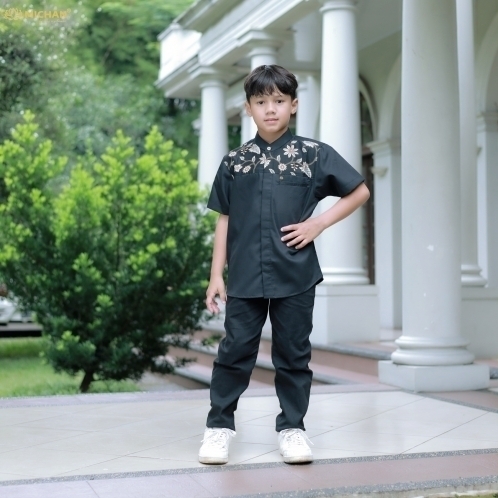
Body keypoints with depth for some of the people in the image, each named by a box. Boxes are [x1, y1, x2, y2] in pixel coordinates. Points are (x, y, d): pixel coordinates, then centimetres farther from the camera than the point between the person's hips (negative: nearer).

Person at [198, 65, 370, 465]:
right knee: (235, 351, 4)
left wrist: (318, 224, -4)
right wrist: (217, 275, 4)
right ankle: (219, 425, 17)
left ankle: (292, 428, 20)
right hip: (245, 277, 1)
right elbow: (224, 220, 9)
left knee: (293, 354, 8)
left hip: (296, 275, -1)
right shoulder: (234, 161, 6)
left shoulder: (314, 154, 0)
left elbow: (360, 191, 6)